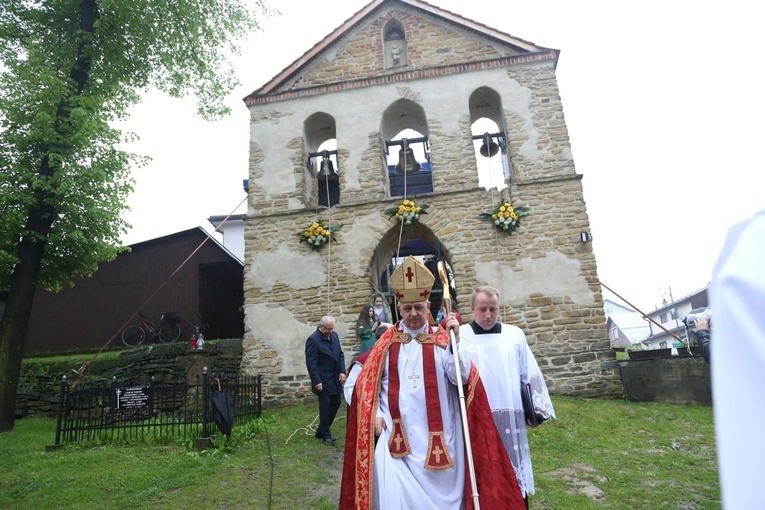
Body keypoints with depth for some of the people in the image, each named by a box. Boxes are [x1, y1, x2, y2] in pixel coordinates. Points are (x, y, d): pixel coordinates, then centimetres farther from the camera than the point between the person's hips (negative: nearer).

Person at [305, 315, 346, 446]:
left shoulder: (334, 335, 5)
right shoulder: (313, 340, -16)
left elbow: (340, 354, 11)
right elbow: (311, 363, -17)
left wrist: (342, 371, 1)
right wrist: (317, 381, -18)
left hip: (335, 378, 7)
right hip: (323, 380, -7)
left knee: (336, 403, 12)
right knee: (325, 407, 1)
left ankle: (321, 431, 28)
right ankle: (325, 435, 20)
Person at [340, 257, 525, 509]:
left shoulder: (441, 340, 0)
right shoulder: (387, 342, 4)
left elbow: (462, 377, -13)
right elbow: (370, 383, 7)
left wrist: (454, 339, -20)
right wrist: (376, 414, -5)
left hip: (436, 435, 0)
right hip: (396, 434, 1)